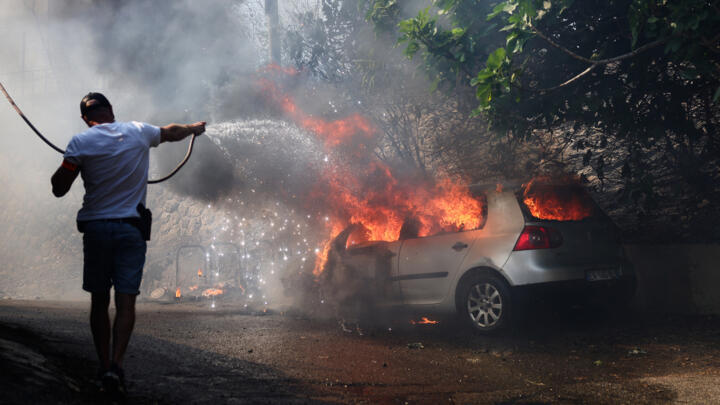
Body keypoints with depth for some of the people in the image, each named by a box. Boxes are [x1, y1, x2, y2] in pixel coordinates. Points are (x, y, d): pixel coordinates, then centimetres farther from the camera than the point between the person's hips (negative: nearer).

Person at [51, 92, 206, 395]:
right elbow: (172, 132, 24)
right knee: (125, 301, -3)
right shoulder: (138, 132, 4)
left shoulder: (80, 143, -3)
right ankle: (116, 363, -18)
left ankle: (104, 366, 14)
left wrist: (67, 165, 16)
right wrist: (195, 128, 44)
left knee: (99, 301, 11)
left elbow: (59, 189, -2)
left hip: (95, 228, 0)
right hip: (131, 228, 0)